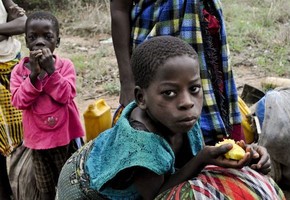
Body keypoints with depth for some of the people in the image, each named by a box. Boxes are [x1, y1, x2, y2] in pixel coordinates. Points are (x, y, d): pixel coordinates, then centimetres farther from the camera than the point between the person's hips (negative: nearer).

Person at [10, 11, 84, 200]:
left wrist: (50, 70, -26)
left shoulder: (65, 65, -8)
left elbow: (65, 96, -19)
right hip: (38, 138, 2)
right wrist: (34, 74, -24)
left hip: (66, 135, -2)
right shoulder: (19, 70, -4)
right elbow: (19, 101, -15)